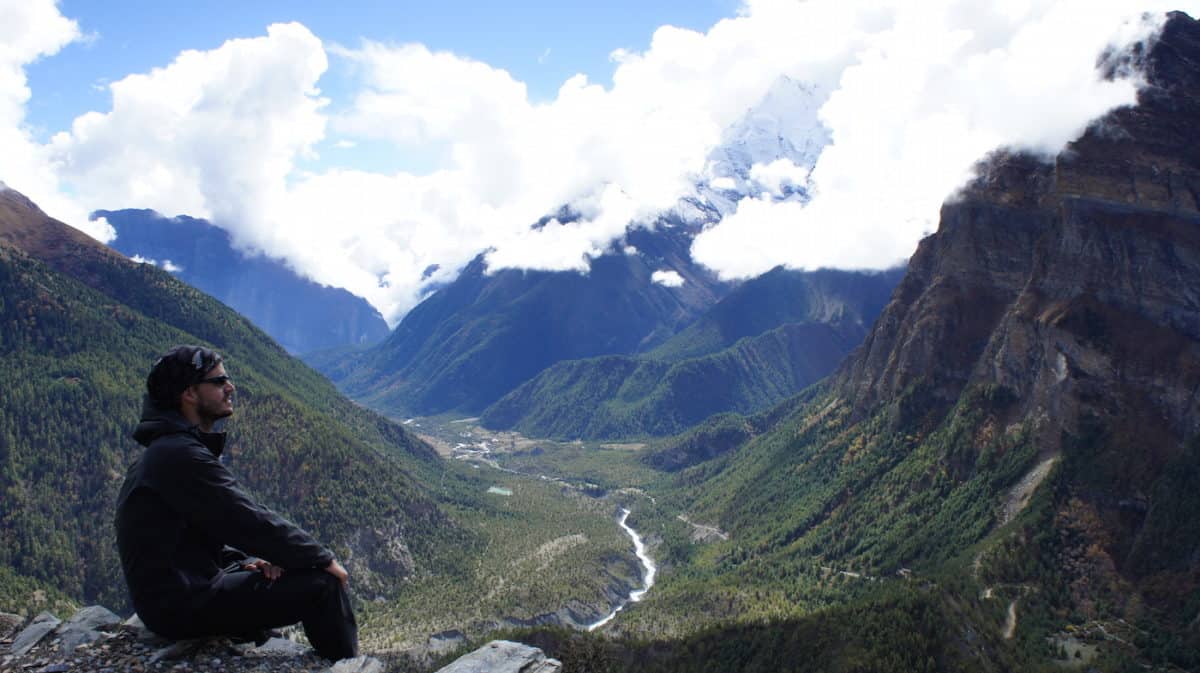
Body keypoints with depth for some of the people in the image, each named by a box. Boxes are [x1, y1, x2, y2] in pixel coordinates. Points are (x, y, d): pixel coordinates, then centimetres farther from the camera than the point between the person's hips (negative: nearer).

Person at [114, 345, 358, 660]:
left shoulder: (168, 450, 14)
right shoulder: (181, 455, -20)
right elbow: (250, 522, -22)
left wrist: (247, 561, 1)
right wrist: (324, 559, -12)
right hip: (181, 603, -11)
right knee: (324, 584, -15)